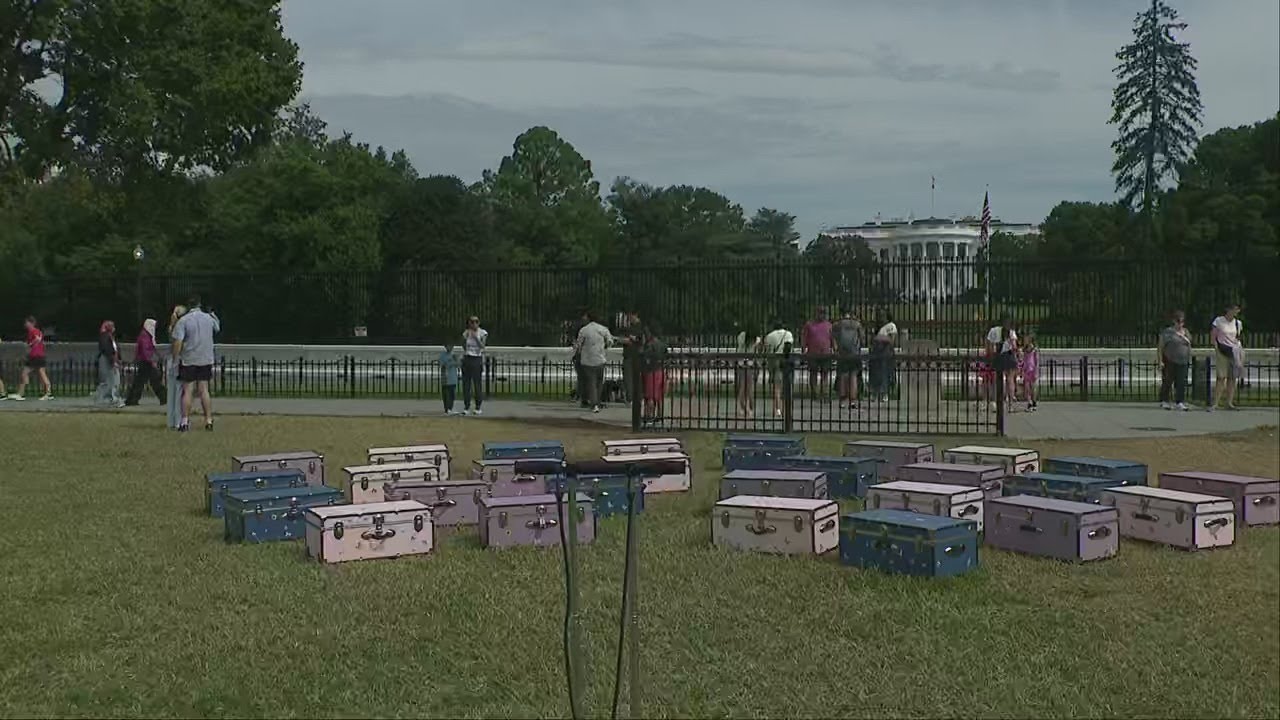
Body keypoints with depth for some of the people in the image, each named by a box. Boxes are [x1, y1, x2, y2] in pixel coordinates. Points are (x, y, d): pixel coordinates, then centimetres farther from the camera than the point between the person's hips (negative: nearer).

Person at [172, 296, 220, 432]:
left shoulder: (183, 320, -9)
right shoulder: (209, 318, 3)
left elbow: (178, 342, -15)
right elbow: (218, 329, 25)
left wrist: (175, 358, -6)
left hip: (188, 360, -3)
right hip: (206, 359, 3)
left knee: (187, 391, 2)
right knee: (204, 390, 7)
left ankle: (185, 422, 1)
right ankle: (209, 421, 5)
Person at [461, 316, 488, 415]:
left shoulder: (482, 333, 0)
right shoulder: (466, 333, 9)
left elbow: (482, 346, -10)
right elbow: (464, 347, 7)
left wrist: (475, 337, -16)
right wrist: (465, 337, -6)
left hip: (477, 359, -3)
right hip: (467, 359, 3)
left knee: (477, 384, -4)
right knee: (466, 384, 1)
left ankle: (478, 407, 3)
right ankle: (466, 407, 6)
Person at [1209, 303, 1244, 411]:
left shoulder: (1238, 323, 9)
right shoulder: (1218, 321, -2)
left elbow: (1238, 338, 19)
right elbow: (1213, 336, 0)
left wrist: (1239, 348, 4)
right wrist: (1217, 348, -10)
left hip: (1235, 352, 4)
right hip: (1222, 352, -4)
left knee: (1232, 378, 3)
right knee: (1221, 377, -9)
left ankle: (1229, 403, 7)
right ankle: (1215, 403, -8)